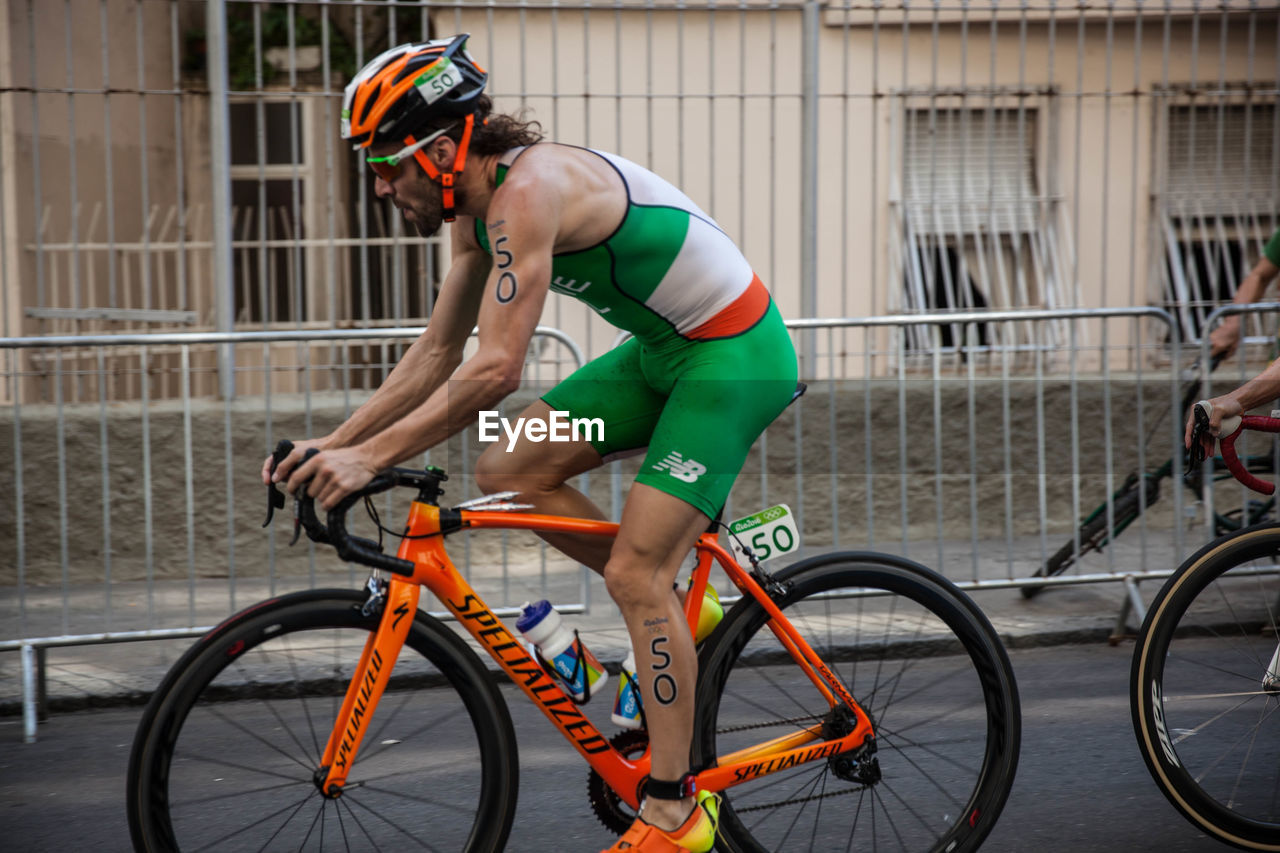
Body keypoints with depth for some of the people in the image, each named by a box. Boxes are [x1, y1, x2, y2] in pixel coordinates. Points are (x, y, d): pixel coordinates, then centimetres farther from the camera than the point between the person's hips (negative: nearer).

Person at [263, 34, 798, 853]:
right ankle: (676, 612, 14)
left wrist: (371, 456, -29)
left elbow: (496, 369, -32)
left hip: (735, 355, -9)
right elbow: (435, 356, 11)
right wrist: (333, 443, 3)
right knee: (508, 471, 2)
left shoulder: (529, 189, -26)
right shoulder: (480, 211, 4)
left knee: (634, 573, -12)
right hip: (664, 349, 9)